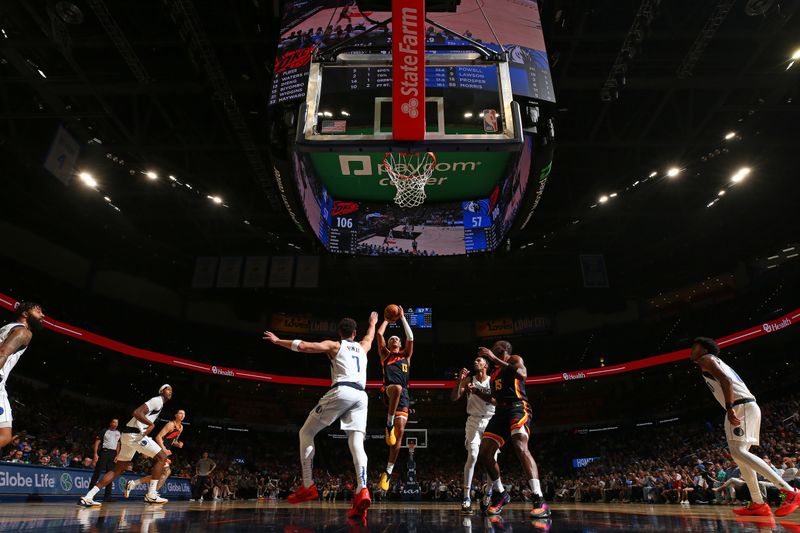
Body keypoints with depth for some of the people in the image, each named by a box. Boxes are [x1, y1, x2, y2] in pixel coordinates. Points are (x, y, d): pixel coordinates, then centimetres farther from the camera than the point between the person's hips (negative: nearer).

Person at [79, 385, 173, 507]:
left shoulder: (157, 402, 23)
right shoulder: (158, 400, -8)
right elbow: (136, 412, -22)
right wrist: (151, 424, -22)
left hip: (129, 434, 10)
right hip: (135, 434, -10)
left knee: (119, 469, 15)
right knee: (162, 457, -6)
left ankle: (87, 497, 14)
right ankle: (151, 495, -5)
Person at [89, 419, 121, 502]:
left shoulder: (119, 433, 15)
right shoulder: (105, 431, 0)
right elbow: (97, 442, -4)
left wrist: (117, 455, 8)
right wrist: (95, 454, -13)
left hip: (113, 454, 5)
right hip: (104, 452, -5)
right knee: (97, 473, -11)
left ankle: (107, 496, 7)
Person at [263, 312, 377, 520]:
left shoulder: (333, 345, 13)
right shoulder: (362, 347, 27)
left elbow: (304, 346, 1)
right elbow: (371, 335, 51)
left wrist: (278, 340, 12)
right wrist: (373, 322, 71)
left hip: (341, 391, -4)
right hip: (361, 395, 4)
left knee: (306, 432, 10)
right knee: (357, 442, -4)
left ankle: (308, 487, 5)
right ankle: (362, 490, -28)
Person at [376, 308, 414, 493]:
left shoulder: (405, 355, 26)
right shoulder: (385, 354, 21)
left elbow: (410, 337, 14)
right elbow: (379, 334, 12)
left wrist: (402, 318, 17)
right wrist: (387, 319, 24)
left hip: (403, 396, 3)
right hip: (389, 390, -3)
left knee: (400, 432, -9)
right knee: (397, 388, -41)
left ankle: (388, 472, 0)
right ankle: (389, 425, -26)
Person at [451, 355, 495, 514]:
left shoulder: (493, 381, 0)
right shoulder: (468, 380, 1)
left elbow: (496, 400, -14)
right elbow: (454, 398, -5)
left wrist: (477, 391, -24)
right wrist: (459, 380, -18)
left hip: (490, 421, 1)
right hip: (474, 421, -1)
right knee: (472, 456, -14)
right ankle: (466, 497, -13)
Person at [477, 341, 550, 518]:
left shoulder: (515, 359, 2)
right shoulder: (495, 371, 25)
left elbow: (521, 373, -23)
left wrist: (495, 358, -26)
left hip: (518, 407, -8)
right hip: (501, 411, 8)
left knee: (521, 448, -30)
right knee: (484, 453, 1)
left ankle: (540, 501, -34)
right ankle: (500, 494, 19)